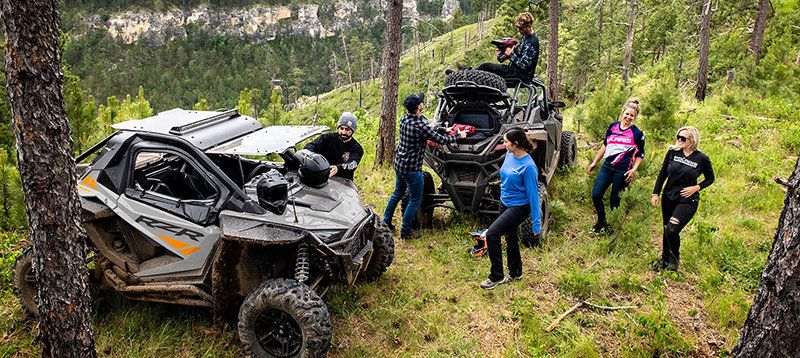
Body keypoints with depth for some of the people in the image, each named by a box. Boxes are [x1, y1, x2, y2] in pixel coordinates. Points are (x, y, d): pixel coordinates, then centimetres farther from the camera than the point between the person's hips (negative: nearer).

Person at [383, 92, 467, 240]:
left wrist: (445, 130, 19)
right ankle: (405, 231, 16)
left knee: (397, 193, 26)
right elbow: (441, 140, -16)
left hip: (399, 163, 8)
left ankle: (386, 221, 36)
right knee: (415, 200, 8)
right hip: (412, 168, -8)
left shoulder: (404, 118, -1)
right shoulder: (420, 126, -26)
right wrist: (459, 135, 0)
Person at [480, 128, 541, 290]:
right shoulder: (509, 155, -2)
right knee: (510, 238, 20)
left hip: (519, 207, -8)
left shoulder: (528, 166, -25)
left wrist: (536, 223, -18)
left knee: (492, 234, -17)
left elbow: (533, 194, -21)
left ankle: (496, 277, -4)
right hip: (505, 202, 8)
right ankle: (515, 273, 40)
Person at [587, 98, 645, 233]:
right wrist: (594, 163, 19)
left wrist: (633, 170, -9)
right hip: (607, 166, 4)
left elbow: (640, 155, 4)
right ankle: (601, 221, 22)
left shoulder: (637, 134, -4)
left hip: (622, 171, -4)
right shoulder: (613, 126, 6)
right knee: (596, 195, -2)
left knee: (615, 201, 4)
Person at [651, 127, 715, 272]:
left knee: (672, 230, -15)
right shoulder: (672, 152, -3)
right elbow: (662, 174, 5)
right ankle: (665, 259, 35)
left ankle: (675, 259, 13)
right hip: (669, 198, 4)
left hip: (688, 201, -3)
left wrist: (696, 187, -10)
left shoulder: (702, 159, -8)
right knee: (666, 231, 12)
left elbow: (710, 178, 7)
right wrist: (655, 193, 1)